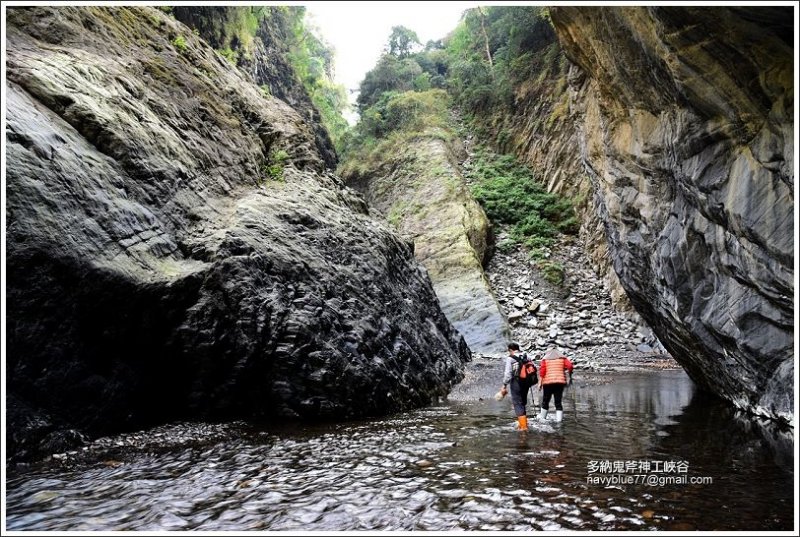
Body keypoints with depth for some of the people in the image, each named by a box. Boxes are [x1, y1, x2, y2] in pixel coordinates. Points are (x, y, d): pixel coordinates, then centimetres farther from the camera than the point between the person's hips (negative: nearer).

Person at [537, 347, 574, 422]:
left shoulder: (545, 359, 9)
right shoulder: (563, 358, 12)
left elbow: (542, 370, -3)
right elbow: (570, 366, -4)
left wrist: (540, 383, -4)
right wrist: (570, 375, 12)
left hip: (547, 382, 0)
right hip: (560, 382, 1)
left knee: (545, 401, 12)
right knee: (558, 402, 3)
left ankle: (542, 417, 23)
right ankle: (559, 419, -5)